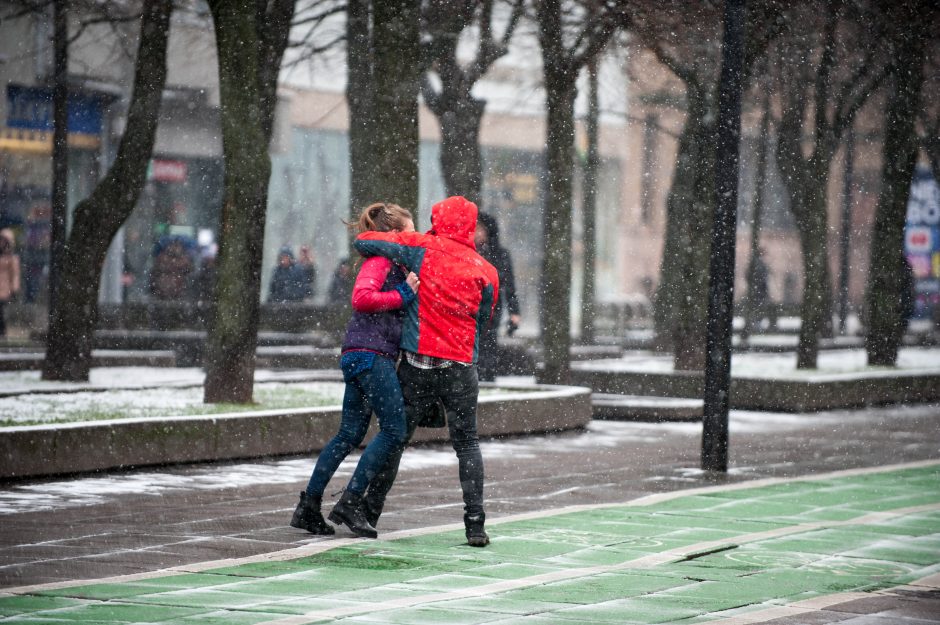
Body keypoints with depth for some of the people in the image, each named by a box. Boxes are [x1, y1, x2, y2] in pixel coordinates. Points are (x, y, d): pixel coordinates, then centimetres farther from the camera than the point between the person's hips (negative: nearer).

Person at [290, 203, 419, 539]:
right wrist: (403, 294, -18)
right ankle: (350, 503, -7)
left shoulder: (395, 265, 21)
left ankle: (308, 506, 10)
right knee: (394, 431, -8)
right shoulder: (379, 261, -9)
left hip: (360, 358, 10)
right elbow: (362, 298, -23)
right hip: (371, 354, -10)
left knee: (350, 434, 10)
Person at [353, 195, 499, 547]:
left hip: (417, 363, 0)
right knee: (467, 445, 8)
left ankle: (370, 512, 17)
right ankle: (475, 524, -2)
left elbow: (363, 242, 0)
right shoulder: (485, 271, 0)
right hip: (460, 369, 0)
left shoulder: (422, 248, -3)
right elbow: (483, 319, 10)